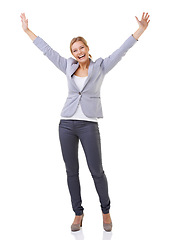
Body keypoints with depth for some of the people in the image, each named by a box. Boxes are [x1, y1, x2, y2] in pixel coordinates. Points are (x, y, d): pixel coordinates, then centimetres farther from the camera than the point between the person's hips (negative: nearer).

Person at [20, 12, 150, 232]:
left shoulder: (100, 67, 5)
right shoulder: (68, 67, 12)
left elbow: (121, 51, -1)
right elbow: (47, 50, 17)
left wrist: (140, 30, -9)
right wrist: (27, 30, 22)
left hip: (88, 125, -3)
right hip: (67, 124, 3)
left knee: (96, 171, 0)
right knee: (71, 171, 8)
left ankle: (105, 211, 22)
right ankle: (78, 213, 23)